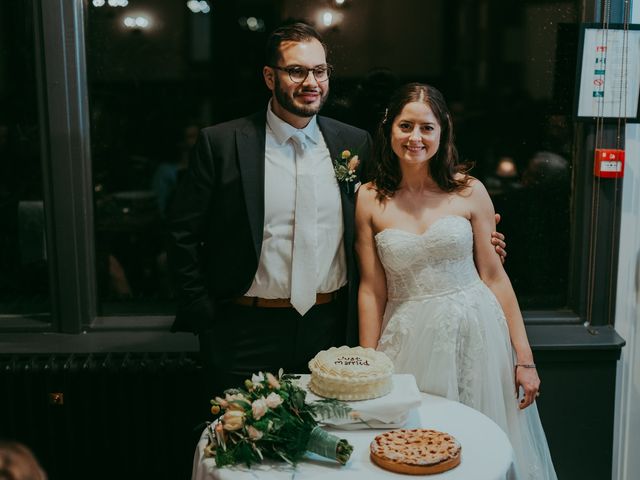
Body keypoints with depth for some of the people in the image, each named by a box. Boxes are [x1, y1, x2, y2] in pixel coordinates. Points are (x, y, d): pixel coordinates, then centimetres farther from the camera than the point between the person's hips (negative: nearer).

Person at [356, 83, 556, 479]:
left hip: (475, 334, 0)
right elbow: (371, 289, 1)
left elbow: (494, 276, 0)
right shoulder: (371, 199, 0)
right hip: (409, 342, 0)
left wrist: (525, 358, -2)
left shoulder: (469, 191, -1)